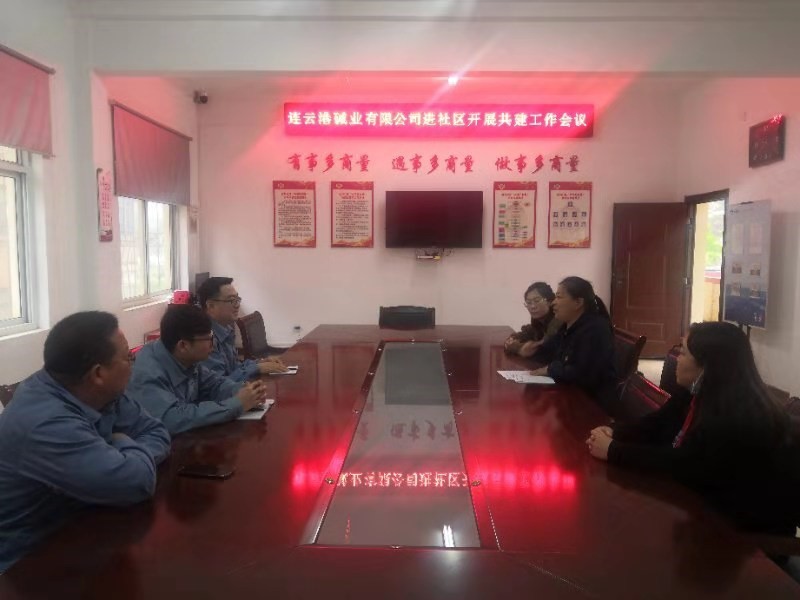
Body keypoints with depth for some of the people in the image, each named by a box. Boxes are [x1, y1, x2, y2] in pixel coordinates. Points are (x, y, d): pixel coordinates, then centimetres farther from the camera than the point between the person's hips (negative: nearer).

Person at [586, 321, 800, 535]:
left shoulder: (740, 417, -30)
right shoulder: (700, 393, -2)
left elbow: (682, 463, -31)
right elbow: (655, 424, 1)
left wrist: (613, 451, -28)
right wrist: (614, 432, -17)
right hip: (712, 503, 8)